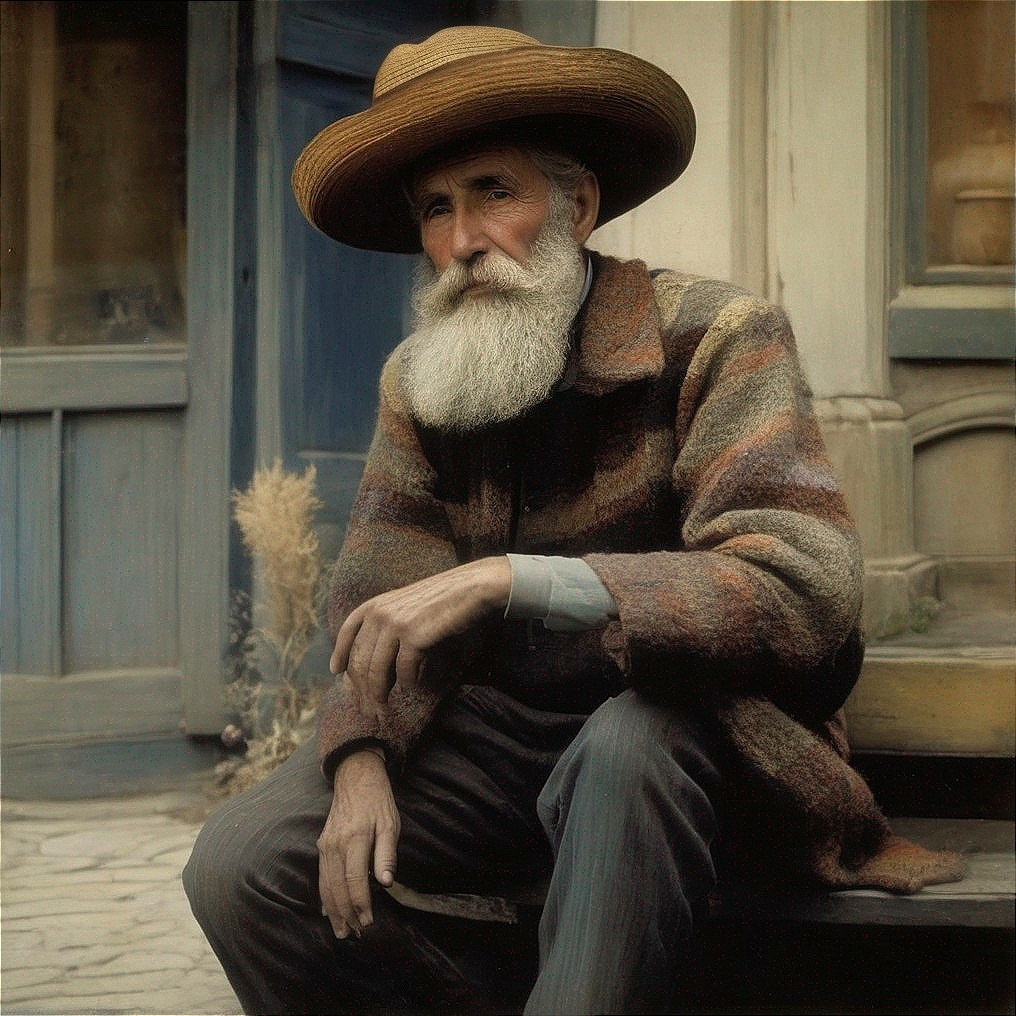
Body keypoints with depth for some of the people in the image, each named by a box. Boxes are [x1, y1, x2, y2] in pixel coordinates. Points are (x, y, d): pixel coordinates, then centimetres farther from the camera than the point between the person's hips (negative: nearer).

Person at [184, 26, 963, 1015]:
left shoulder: (713, 338, -12)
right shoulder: (417, 382, 4)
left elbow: (803, 594, -26)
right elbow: (376, 612, 6)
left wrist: (509, 581, -36)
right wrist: (360, 764, -17)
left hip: (681, 738, -5)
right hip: (496, 732, 5)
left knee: (630, 735, -39)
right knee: (240, 864, -15)